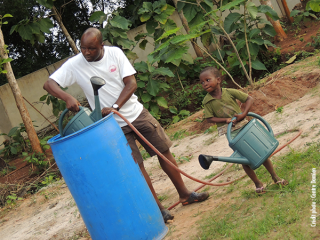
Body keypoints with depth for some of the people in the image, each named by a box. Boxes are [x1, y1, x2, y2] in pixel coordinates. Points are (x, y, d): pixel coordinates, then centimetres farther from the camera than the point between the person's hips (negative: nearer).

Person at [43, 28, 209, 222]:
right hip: (115, 125, -2)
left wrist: (114, 107, -23)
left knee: (164, 151, 8)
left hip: (137, 113, 2)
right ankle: (158, 208, 8)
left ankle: (185, 194, 22)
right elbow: (49, 84, -15)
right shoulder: (74, 65, -10)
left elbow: (131, 83, -10)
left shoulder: (115, 53, -8)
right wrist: (68, 97, -34)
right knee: (136, 166, -3)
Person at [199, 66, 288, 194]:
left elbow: (249, 99, -7)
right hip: (231, 133, 0)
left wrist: (243, 113, -21)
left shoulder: (229, 92, -10)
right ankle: (257, 183, 20)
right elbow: (210, 118, -6)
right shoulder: (207, 101, -8)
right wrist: (225, 120, -20)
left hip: (243, 125, 0)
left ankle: (275, 176, 24)